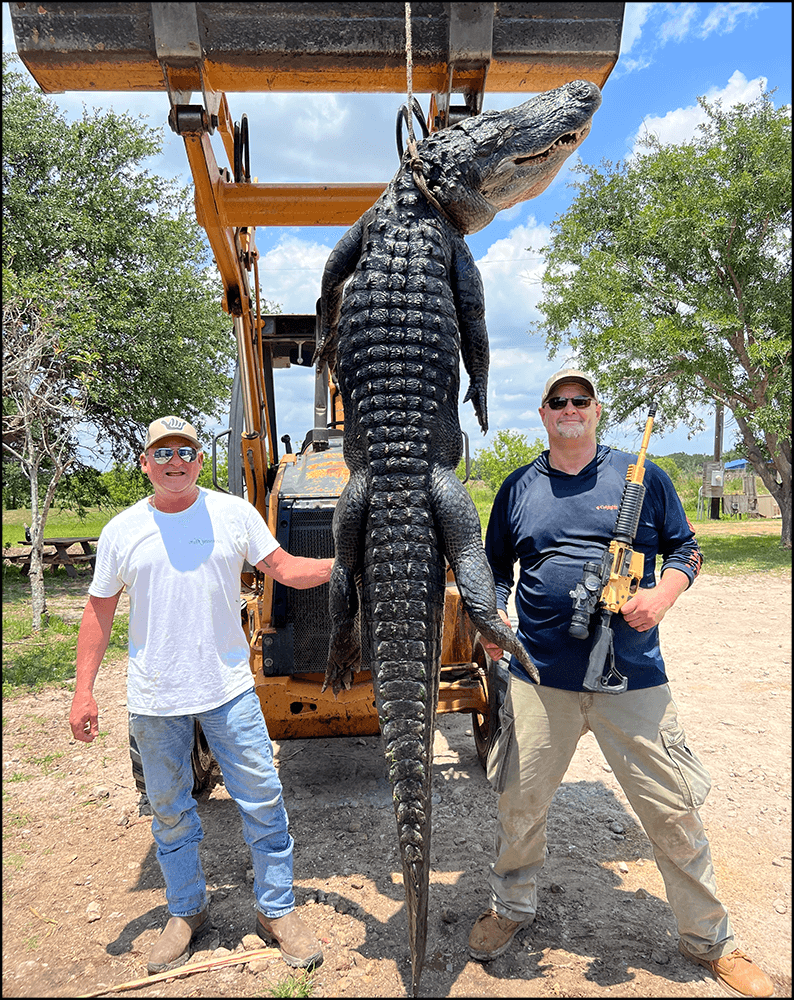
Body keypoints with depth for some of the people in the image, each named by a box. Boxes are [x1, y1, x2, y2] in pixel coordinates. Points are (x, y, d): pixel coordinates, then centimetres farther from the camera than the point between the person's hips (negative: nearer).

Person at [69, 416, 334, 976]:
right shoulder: (122, 530, 0)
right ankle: (187, 913, 38)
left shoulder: (234, 513, -2)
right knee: (171, 813, 16)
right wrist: (84, 692, 1)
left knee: (263, 799, 4)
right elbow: (100, 611, 5)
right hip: (155, 699, 1)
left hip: (229, 690, -1)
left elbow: (286, 568, -1)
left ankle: (278, 910, 25)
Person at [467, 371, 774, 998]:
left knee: (674, 810, 7)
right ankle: (512, 909, 39)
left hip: (634, 676, -1)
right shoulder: (518, 488, 8)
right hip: (539, 676, 2)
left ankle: (710, 939, 32)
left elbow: (685, 547, 9)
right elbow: (496, 566, 17)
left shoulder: (643, 476, 4)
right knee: (519, 801, 12)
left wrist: (664, 593, -11)